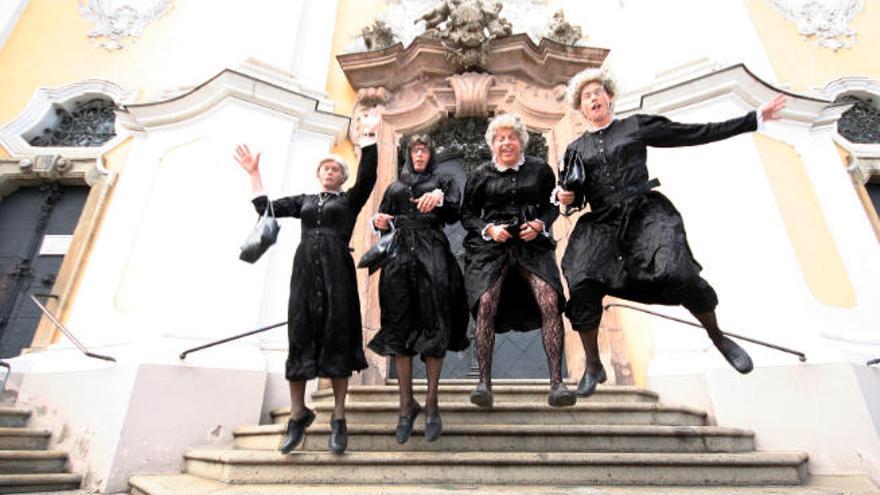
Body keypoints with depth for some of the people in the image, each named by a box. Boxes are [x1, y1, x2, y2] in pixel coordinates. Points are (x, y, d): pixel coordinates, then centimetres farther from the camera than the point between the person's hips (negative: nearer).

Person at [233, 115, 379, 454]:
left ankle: (338, 417, 2)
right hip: (306, 268, 3)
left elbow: (368, 177, -2)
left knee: (336, 337, -3)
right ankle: (298, 413, 9)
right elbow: (266, 208, 16)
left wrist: (369, 137, -7)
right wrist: (254, 174, 17)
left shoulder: (349, 199, 15)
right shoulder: (304, 200, 23)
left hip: (337, 269, -2)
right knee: (301, 336, -1)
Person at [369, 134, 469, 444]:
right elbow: (383, 224, 19)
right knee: (399, 329, -3)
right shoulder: (394, 187, 24)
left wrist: (439, 198, -20)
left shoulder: (442, 182, 17)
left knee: (434, 328, -6)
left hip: (433, 256, -2)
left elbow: (453, 215, -1)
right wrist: (379, 222, -4)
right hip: (400, 257, 2)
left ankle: (431, 404, 4)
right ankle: (406, 405, 6)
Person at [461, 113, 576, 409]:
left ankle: (556, 384, -12)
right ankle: (484, 382, -11)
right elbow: (467, 214, 13)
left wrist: (540, 224, -4)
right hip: (492, 245, 0)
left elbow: (553, 206, 17)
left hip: (532, 243, 1)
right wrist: (488, 229, -6)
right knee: (485, 303, -21)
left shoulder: (540, 169, 11)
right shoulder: (481, 175, 10)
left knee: (550, 301, -20)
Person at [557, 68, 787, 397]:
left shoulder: (636, 126, 14)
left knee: (676, 273, -25)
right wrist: (564, 197, -3)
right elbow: (575, 196, 20)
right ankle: (593, 367, -5)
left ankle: (718, 337, 7)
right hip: (602, 222, 1)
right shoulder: (575, 149, 18)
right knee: (581, 283, -23)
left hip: (645, 211, -1)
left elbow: (697, 133, 14)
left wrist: (753, 118, 13)